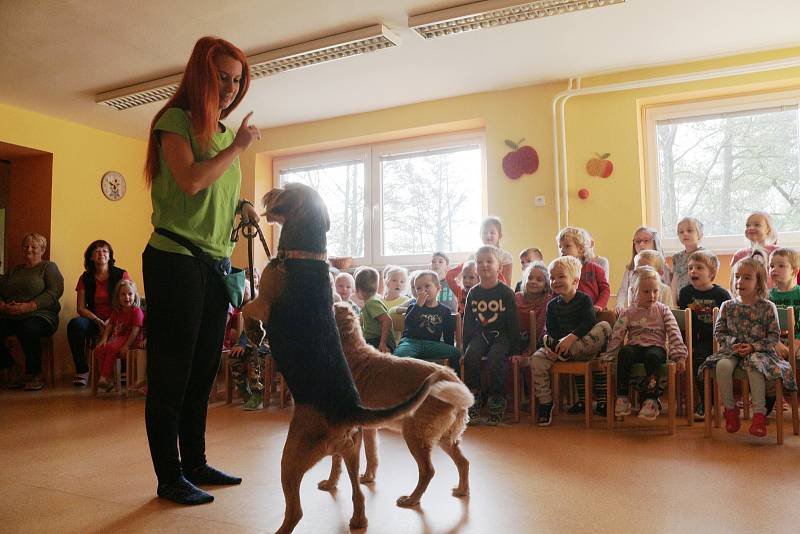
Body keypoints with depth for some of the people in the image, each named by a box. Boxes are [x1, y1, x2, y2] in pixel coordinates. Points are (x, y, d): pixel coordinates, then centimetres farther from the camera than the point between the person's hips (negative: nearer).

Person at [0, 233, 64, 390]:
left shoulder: (48, 267, 11)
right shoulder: (15, 270, 28)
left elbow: (55, 291, -6)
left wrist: (29, 306, -16)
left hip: (39, 315, -5)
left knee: (28, 329, -37)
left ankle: (35, 375, -18)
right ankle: (13, 372, -9)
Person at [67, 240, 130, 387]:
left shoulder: (121, 275, 2)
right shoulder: (85, 278, 10)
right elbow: (81, 308, 5)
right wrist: (98, 321, -13)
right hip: (94, 321, 3)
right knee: (74, 324, -29)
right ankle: (82, 371, -19)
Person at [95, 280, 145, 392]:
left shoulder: (137, 311, -9)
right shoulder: (116, 312, 16)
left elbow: (135, 331, -16)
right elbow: (109, 326, 14)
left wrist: (127, 345, -22)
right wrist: (104, 339, -3)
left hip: (130, 340, -8)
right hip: (116, 338, 8)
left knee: (111, 348, -30)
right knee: (98, 349, -12)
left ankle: (105, 376, -22)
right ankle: (108, 378, -10)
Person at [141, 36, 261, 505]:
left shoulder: (222, 132, 17)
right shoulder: (176, 120, -4)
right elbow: (191, 182, -19)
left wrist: (242, 206, 6)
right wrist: (238, 146, -9)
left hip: (217, 262, 7)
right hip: (176, 259, -7)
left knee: (203, 370, 12)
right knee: (172, 372, 0)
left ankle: (196, 463, 24)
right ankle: (169, 477, 11)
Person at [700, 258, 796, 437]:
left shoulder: (767, 307, 1)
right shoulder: (727, 306, 7)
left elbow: (774, 335, 0)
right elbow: (719, 332, 8)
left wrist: (753, 347, -14)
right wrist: (732, 344, -11)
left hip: (759, 351, -2)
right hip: (732, 350, 2)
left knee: (754, 365, -36)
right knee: (722, 365, -30)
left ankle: (759, 413, -26)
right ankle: (730, 409, -12)